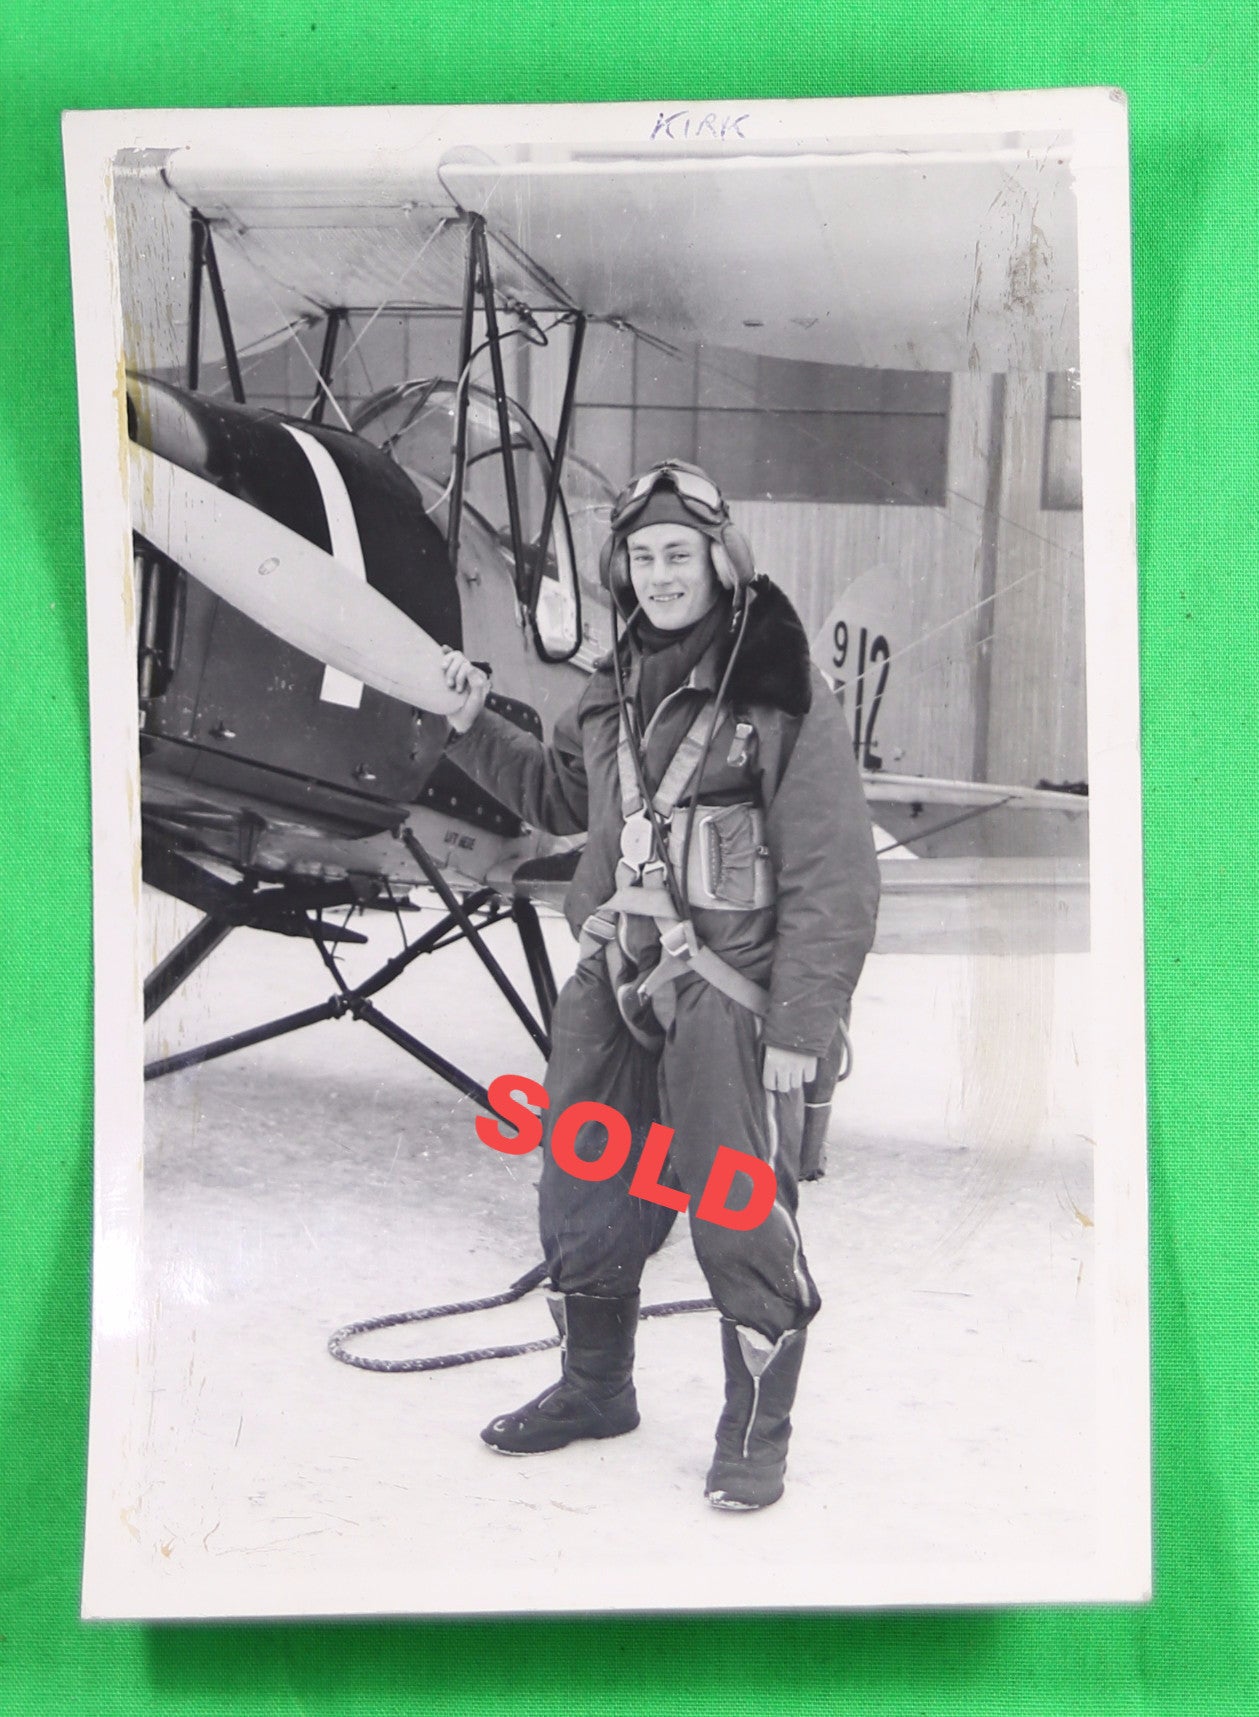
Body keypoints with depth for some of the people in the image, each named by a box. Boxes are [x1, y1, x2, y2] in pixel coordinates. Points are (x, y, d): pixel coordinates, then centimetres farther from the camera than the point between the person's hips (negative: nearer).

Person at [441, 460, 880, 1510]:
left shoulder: (781, 690, -10)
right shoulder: (617, 690, 12)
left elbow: (832, 873, -12)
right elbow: (561, 794, 29)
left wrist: (800, 1027, -15)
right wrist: (476, 726, 15)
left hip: (730, 998, -7)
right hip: (614, 986, 7)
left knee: (740, 1219, -3)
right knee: (581, 1199, 15)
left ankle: (756, 1435, 18)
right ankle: (595, 1387, 37)